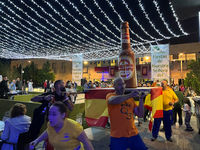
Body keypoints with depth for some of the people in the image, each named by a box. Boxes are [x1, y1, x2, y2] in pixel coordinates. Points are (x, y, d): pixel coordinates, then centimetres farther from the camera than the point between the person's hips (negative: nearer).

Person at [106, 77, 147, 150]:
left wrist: (141, 99, -1)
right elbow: (113, 101, -26)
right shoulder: (110, 95, -1)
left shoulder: (130, 98, 12)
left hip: (133, 134, 4)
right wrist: (129, 95, -27)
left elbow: (139, 114, 9)